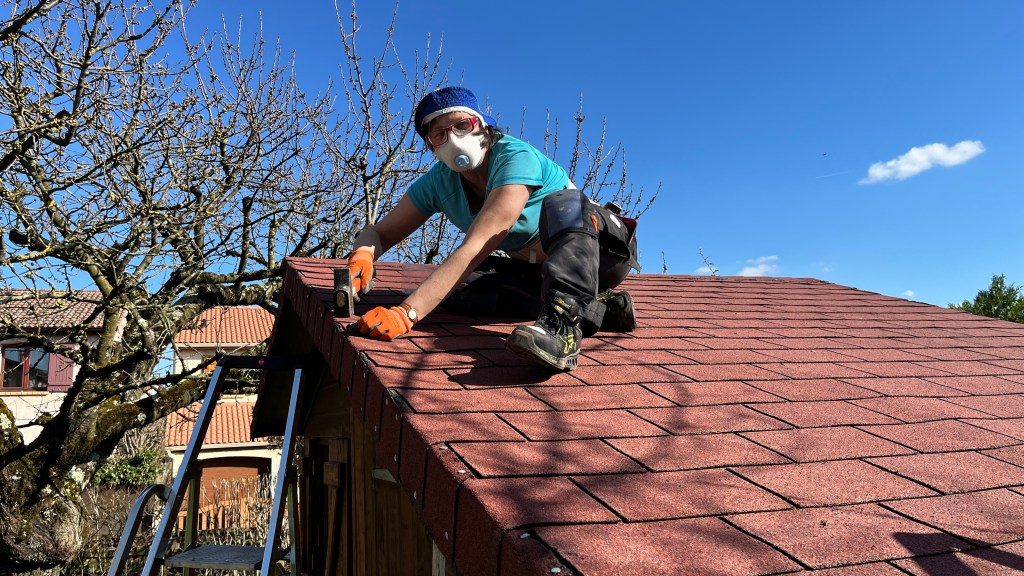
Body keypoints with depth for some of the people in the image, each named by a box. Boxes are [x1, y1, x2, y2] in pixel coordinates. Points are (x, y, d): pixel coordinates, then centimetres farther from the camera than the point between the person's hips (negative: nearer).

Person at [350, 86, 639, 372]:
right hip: (537, 269, 6)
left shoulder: (517, 158, -28)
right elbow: (379, 233, -5)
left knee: (563, 203, -36)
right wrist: (362, 254, -31)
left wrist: (406, 313, -47)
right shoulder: (439, 181, -7)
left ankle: (563, 327, -54)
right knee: (457, 286, -22)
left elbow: (475, 247, -39)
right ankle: (597, 310, -23)